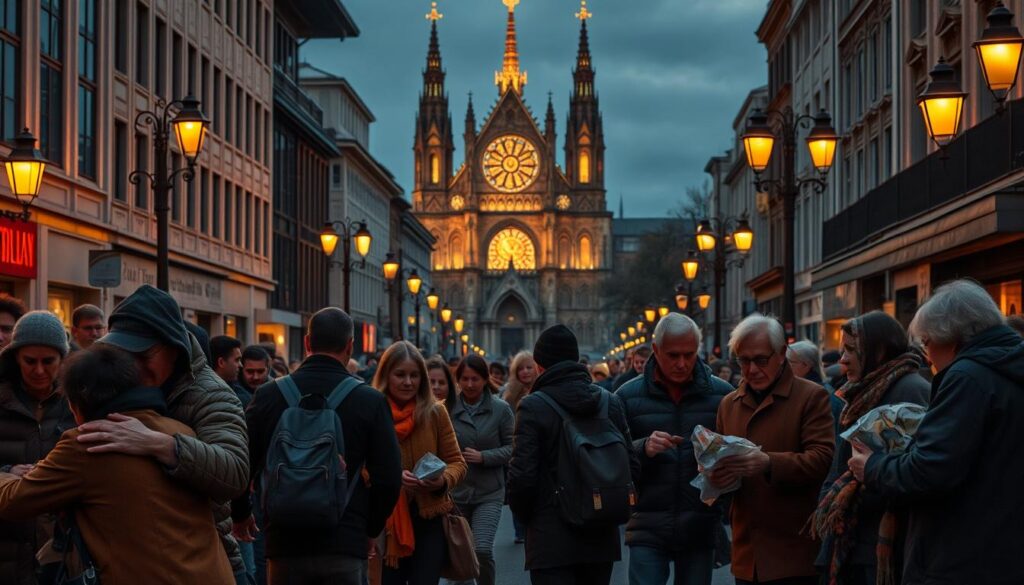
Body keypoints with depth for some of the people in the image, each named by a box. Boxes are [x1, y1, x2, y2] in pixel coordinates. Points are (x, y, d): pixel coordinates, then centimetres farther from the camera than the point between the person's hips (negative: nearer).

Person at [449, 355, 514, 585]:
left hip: (489, 493, -2)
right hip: (456, 492, 2)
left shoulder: (501, 409, -3)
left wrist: (483, 457, -15)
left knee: (483, 549, -17)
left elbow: (512, 448, -1)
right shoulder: (449, 409, 0)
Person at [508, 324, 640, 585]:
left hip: (551, 542, -5)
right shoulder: (611, 402, 4)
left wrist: (525, 516, 4)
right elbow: (632, 468, 2)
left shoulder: (532, 407, -10)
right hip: (601, 538, 5)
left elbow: (522, 476, -14)